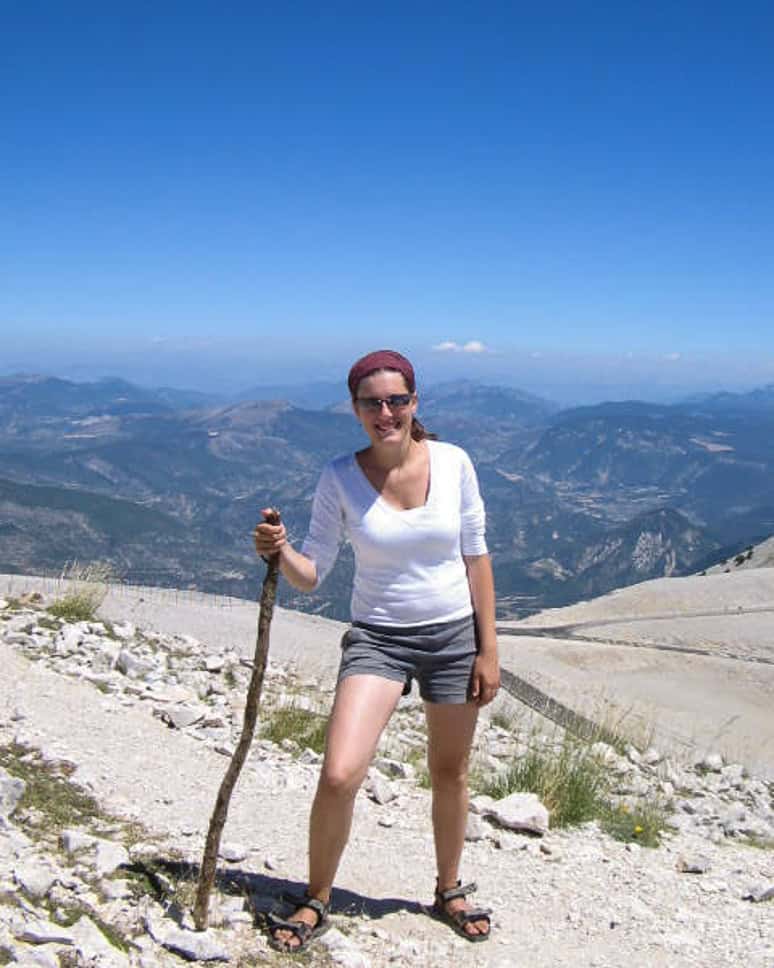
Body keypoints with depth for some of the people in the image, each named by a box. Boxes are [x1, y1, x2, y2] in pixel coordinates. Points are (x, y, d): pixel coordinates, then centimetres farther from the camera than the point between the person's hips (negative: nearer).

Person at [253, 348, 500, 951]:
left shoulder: (453, 463, -7)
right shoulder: (341, 478, -9)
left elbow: (476, 557, 0)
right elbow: (312, 573, -6)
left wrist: (488, 649, -1)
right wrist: (280, 552, -29)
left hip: (454, 635, 1)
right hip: (378, 637, -1)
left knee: (450, 775, 16)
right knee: (338, 776, -15)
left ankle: (449, 891, 42)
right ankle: (317, 901, 11)